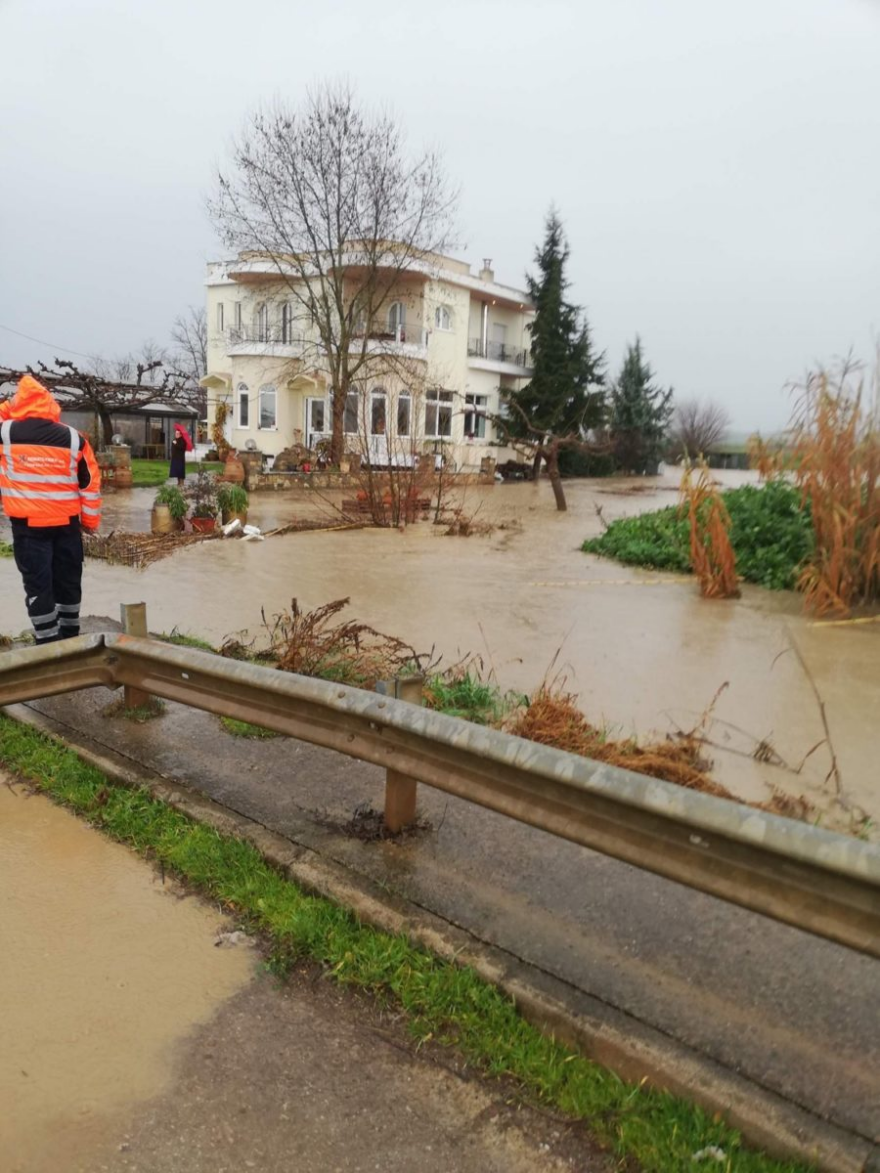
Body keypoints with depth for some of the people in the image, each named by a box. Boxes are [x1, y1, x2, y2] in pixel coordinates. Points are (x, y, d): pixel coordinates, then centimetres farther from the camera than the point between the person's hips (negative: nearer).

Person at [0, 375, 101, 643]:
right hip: (67, 523, 2)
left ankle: (49, 643, 5)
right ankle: (70, 636, 25)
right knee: (68, 581, 14)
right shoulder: (73, 437, -3)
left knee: (37, 584, 3)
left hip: (28, 525, -2)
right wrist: (90, 520, 10)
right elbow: (91, 483, 1)